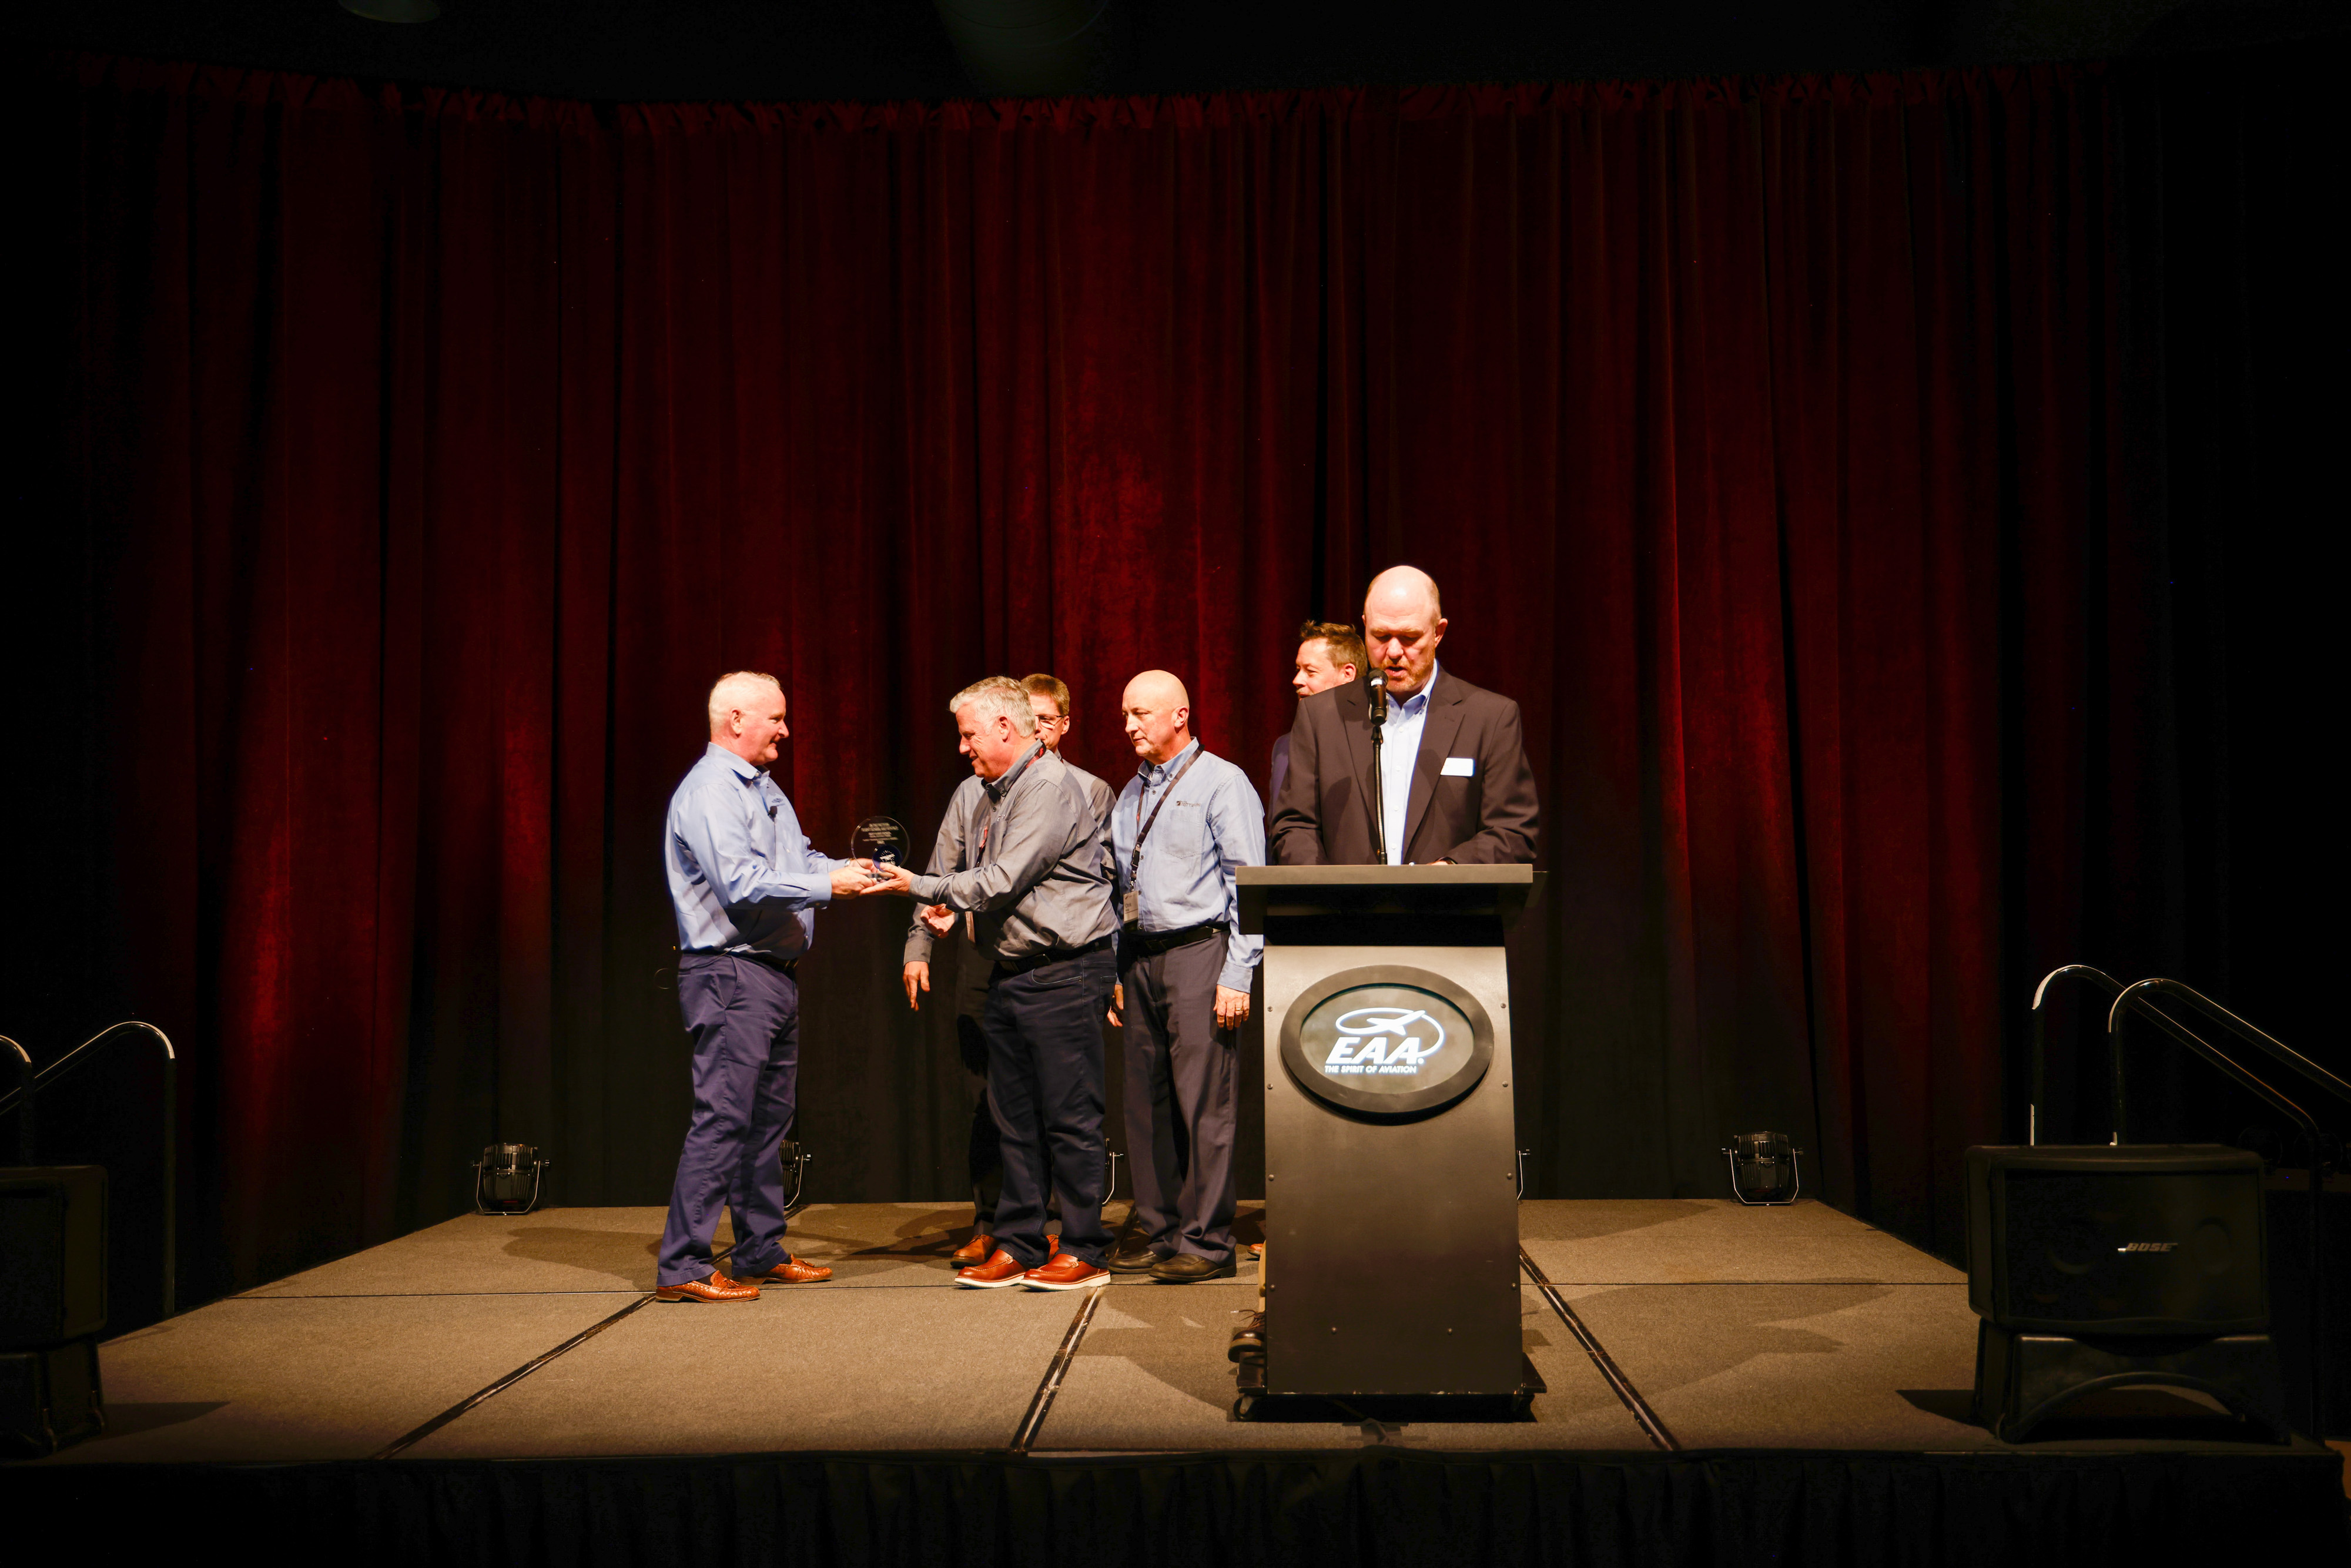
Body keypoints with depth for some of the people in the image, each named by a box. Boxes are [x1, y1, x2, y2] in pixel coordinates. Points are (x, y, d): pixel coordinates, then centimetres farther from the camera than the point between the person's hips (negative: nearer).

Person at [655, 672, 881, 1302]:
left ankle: (761, 1251, 23)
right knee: (723, 1116, -10)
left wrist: (846, 868, 4)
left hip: (776, 973, 10)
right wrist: (828, 885, -22)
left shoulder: (761, 786, 18)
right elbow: (742, 882, -24)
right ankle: (682, 1265, -4)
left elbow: (796, 860, 21)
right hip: (731, 973, -10)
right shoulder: (709, 790, -14)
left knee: (769, 1118, 14)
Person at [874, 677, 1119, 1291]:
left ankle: (1084, 1252, 4)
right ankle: (1017, 1245, 19)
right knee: (1015, 1118, 11)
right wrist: (951, 908, 4)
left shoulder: (1052, 786, -14)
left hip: (1065, 972, -9)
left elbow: (1003, 881, -20)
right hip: (1010, 974, 9)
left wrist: (920, 886, -13)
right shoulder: (992, 795, 17)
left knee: (1070, 1117, -4)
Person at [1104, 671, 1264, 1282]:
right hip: (1138, 958, 7)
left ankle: (1207, 1241, -2)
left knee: (1201, 1102, -7)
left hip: (1198, 951, -7)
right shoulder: (1130, 795, 18)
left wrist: (1238, 974, -13)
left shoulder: (1222, 782, -2)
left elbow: (1247, 881, -7)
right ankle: (1156, 1229, 17)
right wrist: (1116, 973, 14)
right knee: (1145, 1101, 8)